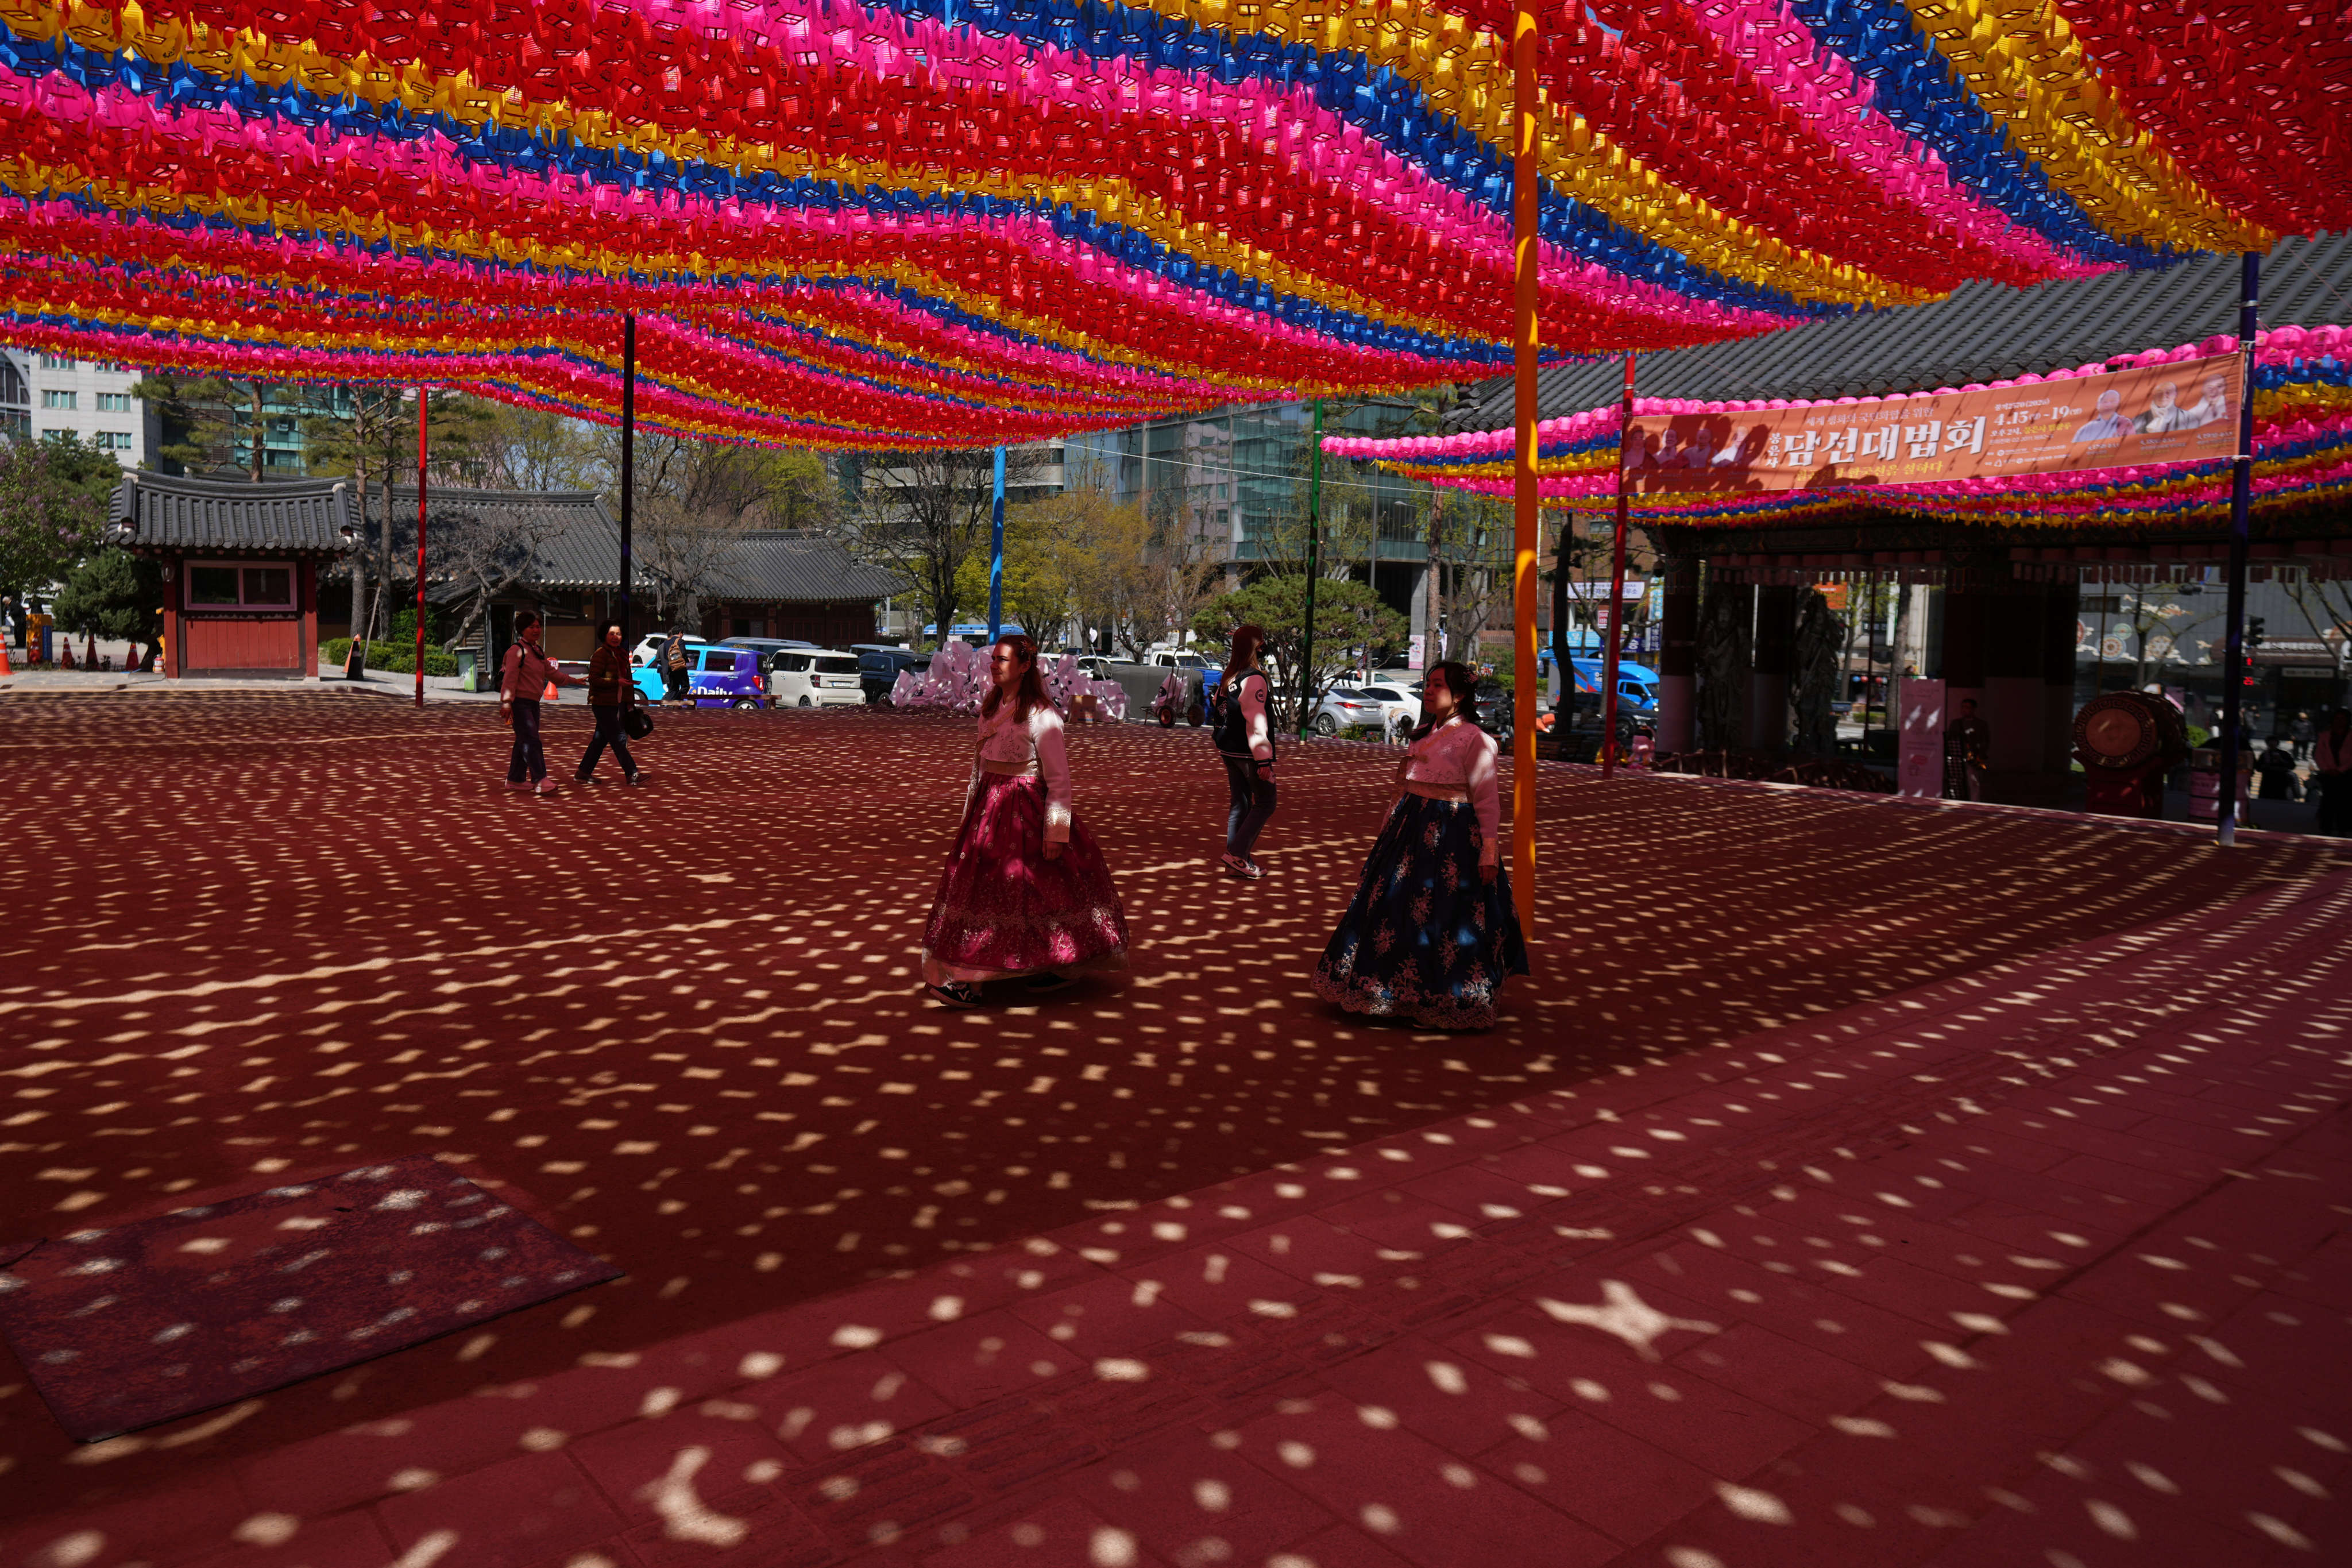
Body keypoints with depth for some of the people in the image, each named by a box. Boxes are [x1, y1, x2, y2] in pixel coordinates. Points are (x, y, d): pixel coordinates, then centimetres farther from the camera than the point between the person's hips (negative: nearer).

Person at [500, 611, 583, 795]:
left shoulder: (539, 651, 17)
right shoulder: (517, 651, -10)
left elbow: (551, 672, 28)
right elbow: (510, 678, -16)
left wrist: (573, 680, 33)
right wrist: (506, 703, -21)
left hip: (533, 703, 9)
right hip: (520, 702, -9)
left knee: (524, 742, 12)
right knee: (530, 740, -14)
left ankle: (515, 779, 20)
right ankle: (541, 781, -21)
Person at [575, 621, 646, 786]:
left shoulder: (622, 654, 15)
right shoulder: (600, 654, -10)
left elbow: (628, 679, 21)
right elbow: (594, 680, -16)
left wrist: (631, 703, 18)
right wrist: (617, 682, -23)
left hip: (617, 703, 8)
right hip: (602, 703, -8)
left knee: (601, 738, 11)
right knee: (618, 738, -8)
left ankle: (584, 772, 20)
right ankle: (632, 774, -6)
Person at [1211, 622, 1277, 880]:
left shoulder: (1228, 677, 11)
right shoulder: (1254, 678, -17)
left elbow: (1219, 710, 19)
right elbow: (1255, 720, -21)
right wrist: (1264, 759, -22)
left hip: (1229, 750, 9)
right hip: (1247, 752, -9)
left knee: (1240, 805, 13)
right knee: (1265, 803, 1)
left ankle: (1236, 863, 15)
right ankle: (1236, 854, -7)